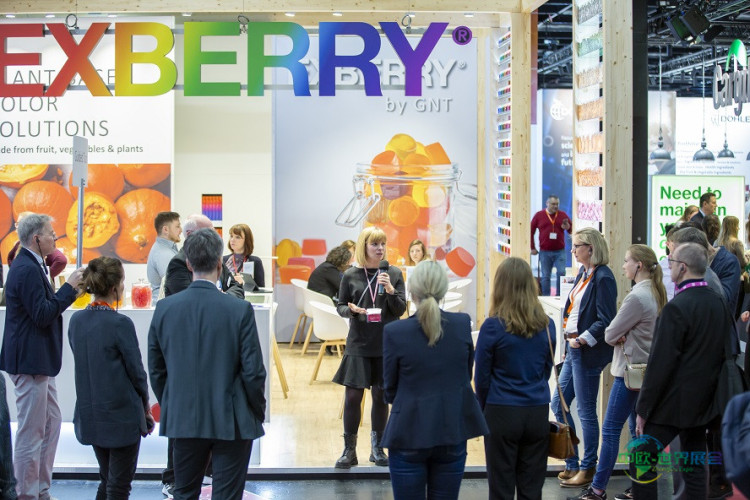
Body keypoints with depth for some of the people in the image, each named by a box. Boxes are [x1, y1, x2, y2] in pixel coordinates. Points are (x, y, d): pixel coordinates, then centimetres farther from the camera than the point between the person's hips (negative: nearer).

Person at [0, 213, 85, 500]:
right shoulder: (28, 270, -18)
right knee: (31, 431, -3)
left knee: (51, 423, 17)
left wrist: (70, 289, 9)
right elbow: (42, 315, -22)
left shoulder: (30, 266, 15)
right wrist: (69, 287, -16)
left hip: (38, 358, 11)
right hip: (30, 360, -11)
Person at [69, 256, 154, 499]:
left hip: (89, 415, 6)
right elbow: (136, 370, -12)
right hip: (122, 415, -6)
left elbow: (82, 363, 9)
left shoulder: (76, 320, 2)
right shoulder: (120, 323, -18)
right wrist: (145, 406, 6)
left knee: (107, 480, 20)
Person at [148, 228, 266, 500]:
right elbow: (253, 371, -12)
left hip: (183, 420, 3)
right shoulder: (239, 310, -14)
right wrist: (258, 412, 4)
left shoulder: (165, 308, -4)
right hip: (231, 421, -3)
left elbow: (156, 370, 4)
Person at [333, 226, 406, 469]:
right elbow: (341, 306, 7)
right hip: (359, 344, -1)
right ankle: (349, 450, 9)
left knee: (381, 395, 8)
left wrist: (391, 291, -17)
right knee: (352, 395, -2)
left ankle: (377, 448, 21)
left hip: (386, 344, 1)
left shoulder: (393, 273, 1)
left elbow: (400, 309, 0)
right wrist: (352, 310, -15)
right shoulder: (351, 275, 0)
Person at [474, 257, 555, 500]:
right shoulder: (546, 325, 2)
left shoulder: (493, 327, -11)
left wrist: (484, 408, 12)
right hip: (538, 414, 4)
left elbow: (481, 377, -4)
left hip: (502, 414, -3)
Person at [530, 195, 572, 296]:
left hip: (559, 251, 0)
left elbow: (572, 230, 11)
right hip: (544, 252, 0)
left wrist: (567, 227, -13)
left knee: (561, 273, -9)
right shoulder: (539, 215, 4)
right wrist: (532, 248, 4)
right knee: (545, 276, 5)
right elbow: (531, 231, 8)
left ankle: (559, 295, 3)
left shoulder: (563, 215, 7)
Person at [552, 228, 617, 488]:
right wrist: (569, 343, 13)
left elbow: (605, 320, -19)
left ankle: (588, 468, 13)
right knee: (558, 404, 13)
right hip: (574, 350, 10)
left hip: (588, 353, -10)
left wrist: (582, 340, -20)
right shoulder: (583, 273, 12)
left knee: (586, 410, 0)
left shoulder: (603, 278, -16)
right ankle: (572, 465, 23)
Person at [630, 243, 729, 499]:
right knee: (695, 466, 14)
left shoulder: (676, 308, -19)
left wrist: (643, 409, -13)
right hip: (704, 401, 8)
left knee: (641, 460, -1)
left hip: (674, 402, -8)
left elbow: (660, 364, -19)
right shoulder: (719, 303, 5)